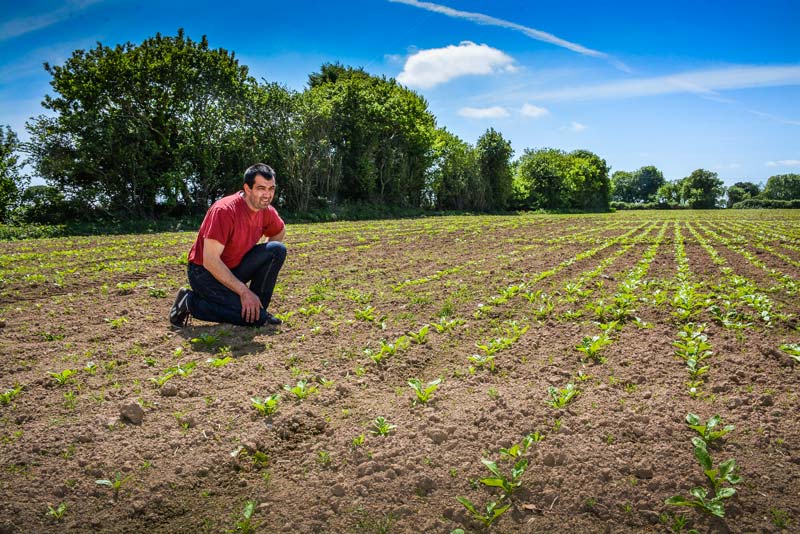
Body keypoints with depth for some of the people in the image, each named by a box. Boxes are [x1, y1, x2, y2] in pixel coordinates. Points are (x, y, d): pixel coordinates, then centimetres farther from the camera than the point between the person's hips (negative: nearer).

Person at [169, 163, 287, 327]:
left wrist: (264, 261, 8)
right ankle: (191, 302, -7)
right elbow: (210, 261, -28)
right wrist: (244, 291, -27)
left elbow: (280, 232, 22)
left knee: (277, 249, -13)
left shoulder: (267, 212, -3)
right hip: (205, 272, -7)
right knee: (254, 317, -23)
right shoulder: (224, 210, -25)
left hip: (234, 269, 7)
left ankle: (258, 305, -2)